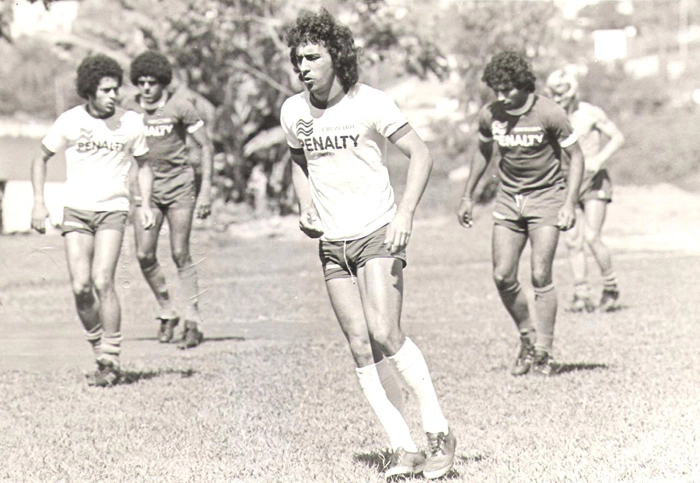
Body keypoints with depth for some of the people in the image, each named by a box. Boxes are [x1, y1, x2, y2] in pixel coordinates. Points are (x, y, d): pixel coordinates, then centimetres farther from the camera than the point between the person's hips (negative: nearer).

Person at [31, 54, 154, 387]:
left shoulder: (130, 123, 0)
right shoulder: (70, 122, -2)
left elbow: (143, 164, 16)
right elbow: (41, 159, 11)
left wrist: (145, 205, 4)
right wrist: (38, 203, 2)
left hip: (112, 210, -1)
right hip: (76, 210, 1)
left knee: (102, 281, -16)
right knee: (81, 287, -9)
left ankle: (110, 362, -8)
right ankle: (99, 350, 13)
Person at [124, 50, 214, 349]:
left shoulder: (179, 106, -8)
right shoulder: (131, 109, 2)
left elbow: (206, 147, -3)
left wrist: (206, 189, -9)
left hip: (179, 185, -3)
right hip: (147, 189, 3)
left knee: (180, 254, -7)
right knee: (144, 255, -6)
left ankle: (193, 321, 0)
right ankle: (166, 312, 13)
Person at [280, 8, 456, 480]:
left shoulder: (370, 104, -10)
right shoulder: (294, 112, 5)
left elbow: (420, 154, -6)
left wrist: (405, 212, -17)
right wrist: (306, 208, 7)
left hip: (377, 233, -5)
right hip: (332, 243, 5)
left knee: (385, 333, -19)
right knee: (362, 350, -1)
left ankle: (440, 431, -7)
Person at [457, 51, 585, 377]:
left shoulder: (549, 114, -14)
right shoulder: (489, 115, -3)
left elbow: (576, 156, -6)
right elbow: (483, 152, 17)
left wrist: (569, 203, -15)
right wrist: (468, 196, 17)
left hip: (546, 196, -4)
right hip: (508, 199, 4)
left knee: (540, 276, -11)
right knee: (503, 276, -5)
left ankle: (543, 352, -2)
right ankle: (527, 337, 18)